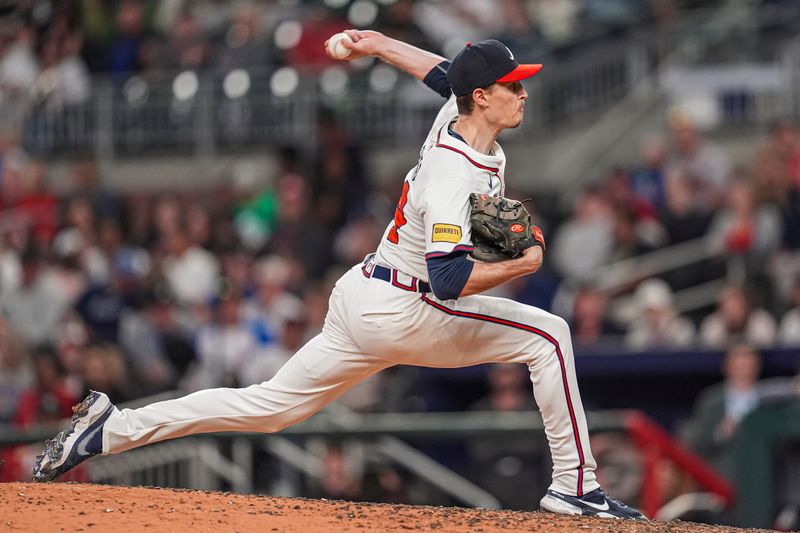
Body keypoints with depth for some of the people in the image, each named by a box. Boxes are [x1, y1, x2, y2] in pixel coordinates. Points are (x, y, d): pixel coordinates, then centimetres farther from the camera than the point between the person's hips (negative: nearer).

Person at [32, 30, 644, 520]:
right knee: (548, 335, -8)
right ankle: (575, 484, -4)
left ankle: (111, 428, 12)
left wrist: (381, 45, 40)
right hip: (401, 313, -9)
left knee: (272, 405, 13)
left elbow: (444, 72, 27)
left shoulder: (457, 113, 2)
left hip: (360, 301, 9)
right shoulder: (454, 175, -26)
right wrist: (521, 265, -22)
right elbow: (449, 280, -33)